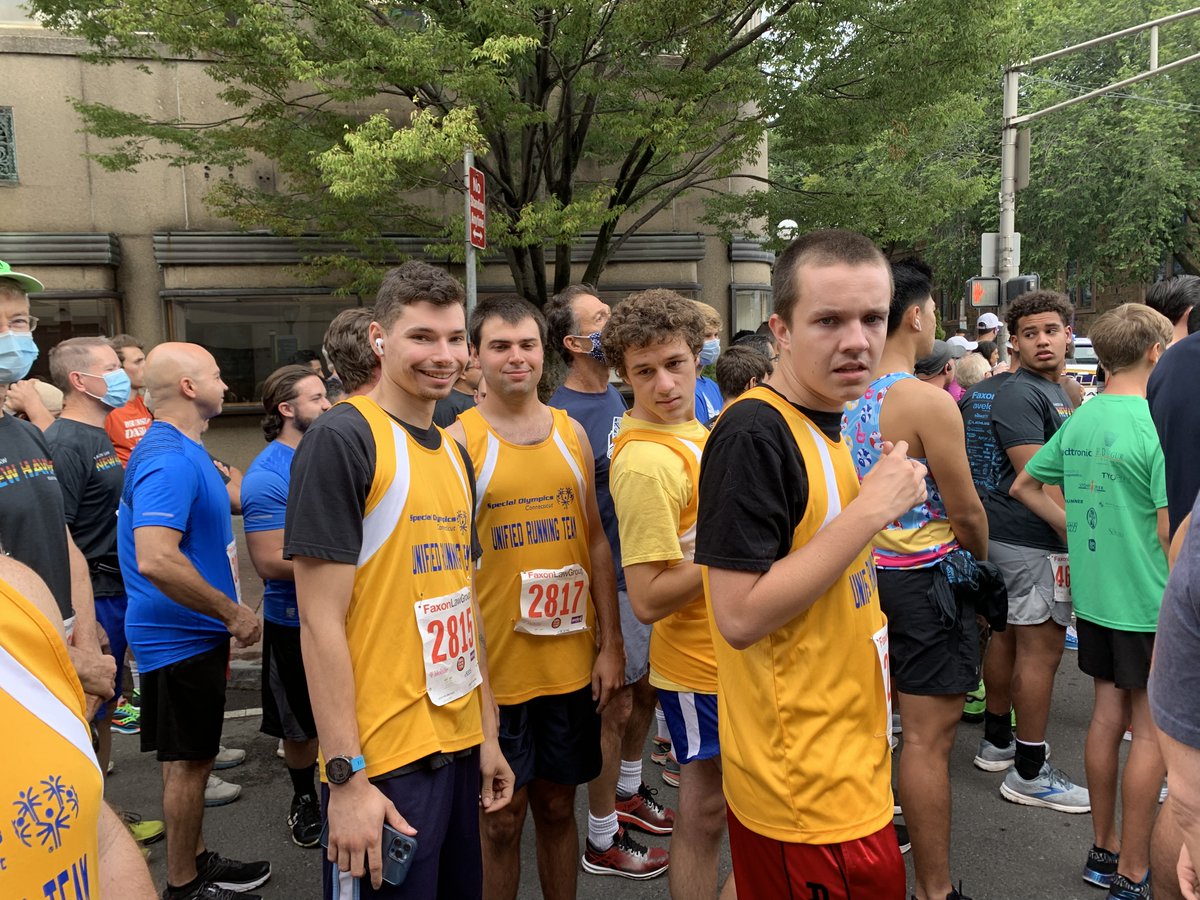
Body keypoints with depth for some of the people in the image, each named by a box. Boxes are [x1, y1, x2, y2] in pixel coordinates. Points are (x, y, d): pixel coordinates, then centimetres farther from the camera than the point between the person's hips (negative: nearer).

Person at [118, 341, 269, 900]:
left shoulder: (181, 452, 10)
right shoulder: (169, 458, -24)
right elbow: (156, 560, -34)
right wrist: (234, 613, -25)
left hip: (194, 632, 10)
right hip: (181, 638, -10)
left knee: (192, 757, 20)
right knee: (188, 761, 4)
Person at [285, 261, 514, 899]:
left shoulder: (454, 454, 9)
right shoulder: (341, 439, -14)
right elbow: (320, 621, -16)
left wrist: (488, 734, 12)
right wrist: (346, 778, -16)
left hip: (460, 747, 7)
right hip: (382, 760, -7)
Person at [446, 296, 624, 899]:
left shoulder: (572, 433, 5)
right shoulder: (459, 441, -7)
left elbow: (596, 541, 9)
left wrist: (609, 644, 6)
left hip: (571, 662, 4)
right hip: (495, 667, -3)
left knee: (557, 805, 18)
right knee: (502, 820, 10)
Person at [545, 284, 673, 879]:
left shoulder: (619, 395, 7)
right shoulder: (563, 415, -20)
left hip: (645, 569, 8)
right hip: (608, 581, -8)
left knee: (645, 690, 21)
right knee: (615, 706, 4)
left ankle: (628, 793, 44)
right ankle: (603, 840, 23)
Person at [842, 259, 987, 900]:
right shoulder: (929, 402, -20)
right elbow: (966, 511, -14)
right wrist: (981, 556, 6)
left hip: (866, 571, 8)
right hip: (926, 579, -8)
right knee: (929, 739, 1)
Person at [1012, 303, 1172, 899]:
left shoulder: (1078, 421, 5)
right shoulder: (1159, 426, -17)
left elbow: (1023, 486, 14)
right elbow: (1171, 531, -18)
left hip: (1093, 596, 7)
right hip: (1149, 604, -7)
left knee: (1108, 715, 16)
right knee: (1152, 732, 4)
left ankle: (1105, 850, 28)